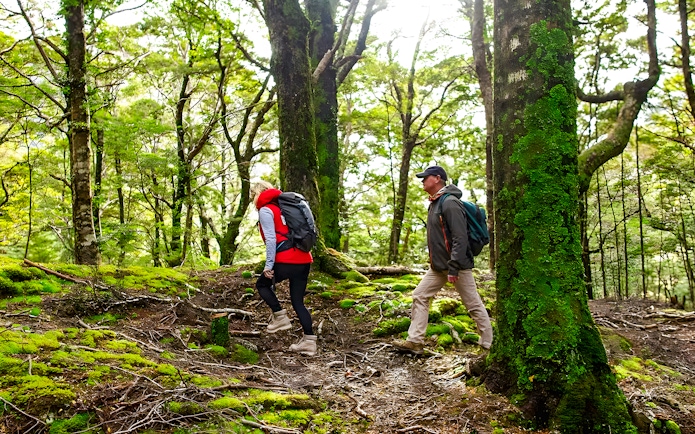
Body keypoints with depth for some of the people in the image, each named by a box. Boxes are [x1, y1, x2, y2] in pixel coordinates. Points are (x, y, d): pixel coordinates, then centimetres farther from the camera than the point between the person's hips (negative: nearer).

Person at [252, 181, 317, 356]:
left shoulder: (265, 210, -1)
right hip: (304, 259, 7)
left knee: (262, 284, 18)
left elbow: (271, 239, -12)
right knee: (298, 301, 11)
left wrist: (269, 265, -11)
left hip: (286, 261, -7)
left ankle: (280, 316, 7)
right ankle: (309, 341, 5)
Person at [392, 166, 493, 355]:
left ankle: (489, 345, 12)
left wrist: (453, 268, -25)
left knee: (473, 304, 1)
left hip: (457, 264, -10)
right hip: (438, 265, 10)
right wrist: (433, 260, 19)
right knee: (420, 297, 6)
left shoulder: (450, 203, -17)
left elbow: (460, 238, -23)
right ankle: (415, 341, 9)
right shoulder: (434, 203, 13)